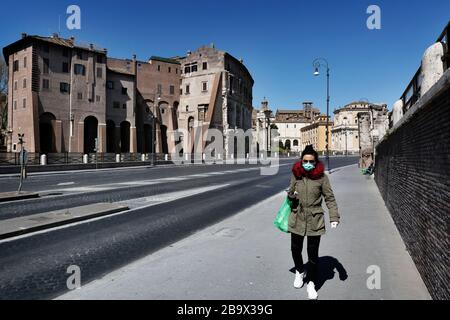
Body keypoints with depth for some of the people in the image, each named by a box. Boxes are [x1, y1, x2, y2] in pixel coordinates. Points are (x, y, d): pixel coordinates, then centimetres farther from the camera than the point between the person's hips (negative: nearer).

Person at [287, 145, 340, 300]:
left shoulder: (322, 177, -9)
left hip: (314, 220, -3)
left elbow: (330, 198, -5)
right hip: (297, 218, 3)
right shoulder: (295, 174, -2)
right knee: (295, 249, 17)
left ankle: (311, 283, 28)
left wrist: (334, 217, -12)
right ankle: (299, 272, 46)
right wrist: (291, 195, -9)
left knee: (313, 254, 6)